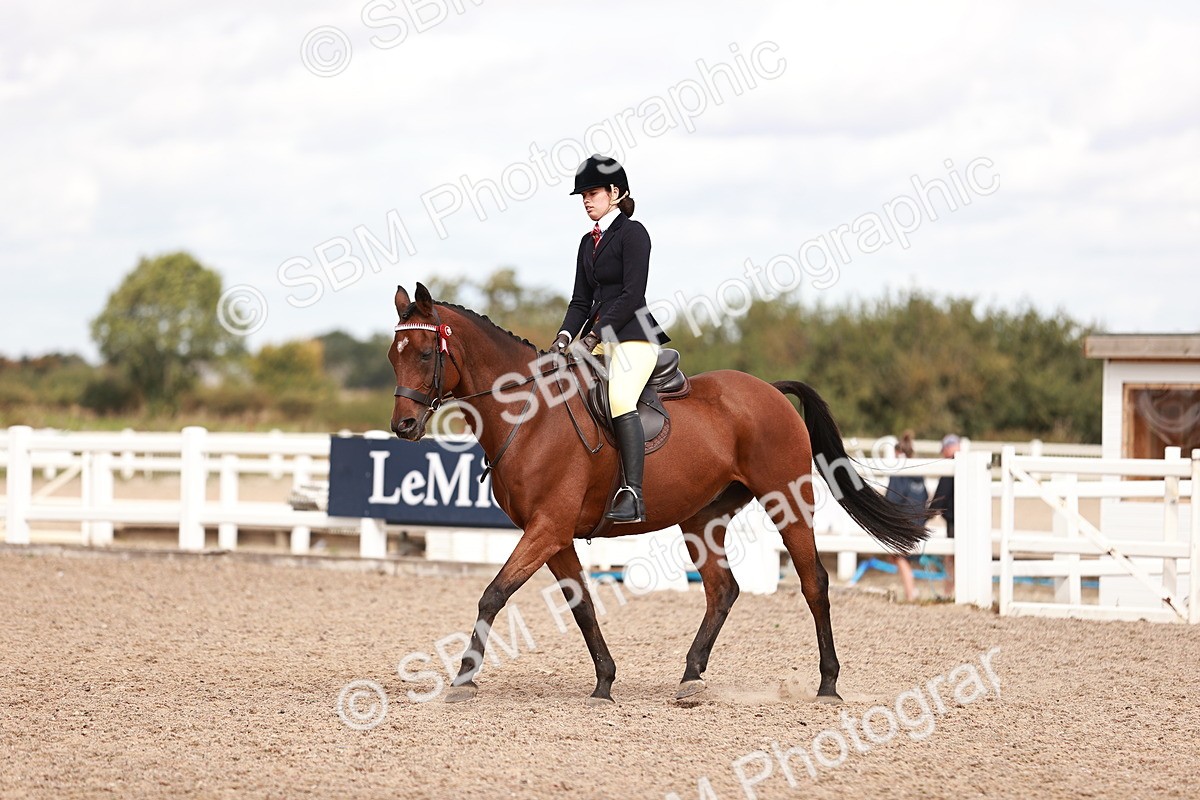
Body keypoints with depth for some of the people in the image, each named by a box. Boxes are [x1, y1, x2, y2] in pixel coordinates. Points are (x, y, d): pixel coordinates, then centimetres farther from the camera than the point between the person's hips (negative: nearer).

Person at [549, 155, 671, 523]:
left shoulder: (632, 233, -6)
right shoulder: (588, 242, 18)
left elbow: (632, 295, -14)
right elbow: (581, 299, 16)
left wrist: (596, 334, -18)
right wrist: (565, 335, -2)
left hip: (633, 335, -9)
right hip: (598, 337, 9)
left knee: (619, 398, -31)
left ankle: (632, 493, -35)